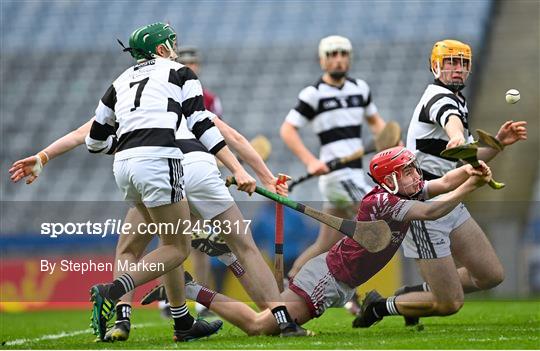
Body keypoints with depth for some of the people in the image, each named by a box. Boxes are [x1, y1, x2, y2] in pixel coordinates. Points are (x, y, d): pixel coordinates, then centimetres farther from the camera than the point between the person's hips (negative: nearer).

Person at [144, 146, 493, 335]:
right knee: (257, 325, -11)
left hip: (340, 285, 9)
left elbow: (444, 183, -2)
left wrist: (469, 171, -21)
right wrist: (471, 185, -29)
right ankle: (190, 289, -3)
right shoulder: (382, 202, -22)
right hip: (327, 279, -9)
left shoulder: (408, 191, 5)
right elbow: (432, 212, -31)